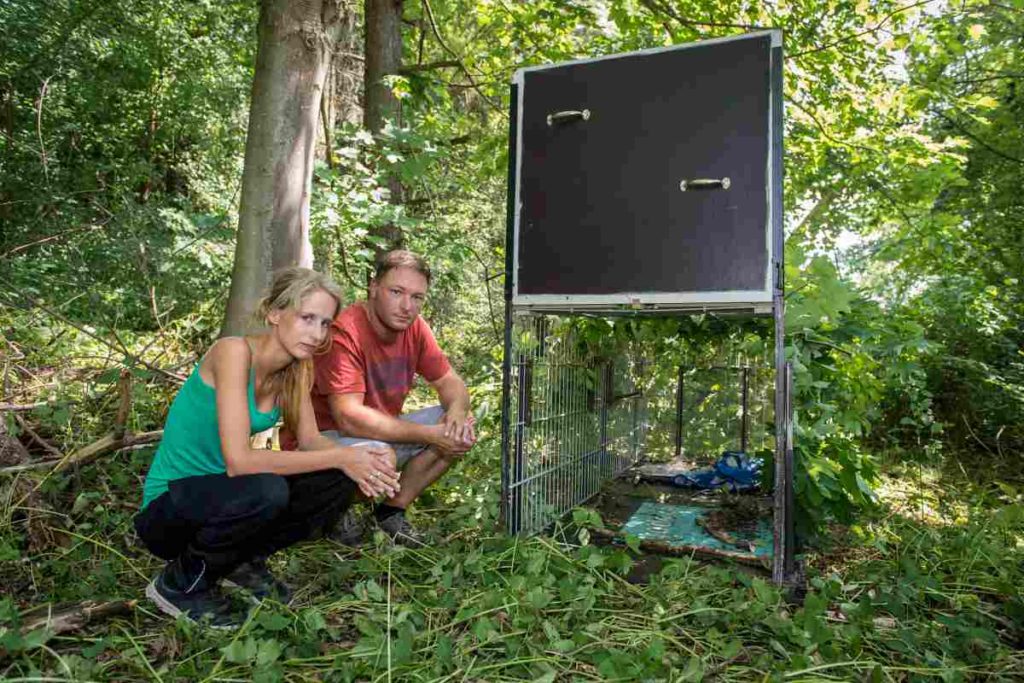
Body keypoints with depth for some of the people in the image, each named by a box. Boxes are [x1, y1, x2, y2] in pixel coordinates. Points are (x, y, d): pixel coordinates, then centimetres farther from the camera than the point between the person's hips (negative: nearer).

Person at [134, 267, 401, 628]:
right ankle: (181, 582, -6)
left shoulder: (296, 367, -3)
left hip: (221, 493, 7)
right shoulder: (235, 351, -26)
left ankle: (244, 560, 9)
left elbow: (309, 440, -2)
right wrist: (339, 457, -30)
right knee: (266, 491, -35)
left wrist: (354, 458, -23)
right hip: (167, 509, -6)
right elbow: (238, 460, -33)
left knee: (339, 481, -10)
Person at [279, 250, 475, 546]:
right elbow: (350, 418, -33)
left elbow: (450, 382, 4)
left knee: (460, 430, -7)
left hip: (383, 433, 7)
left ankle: (392, 510, 4)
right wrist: (430, 436, -30)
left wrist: (457, 411, -21)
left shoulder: (414, 328, -3)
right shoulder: (343, 331, -26)